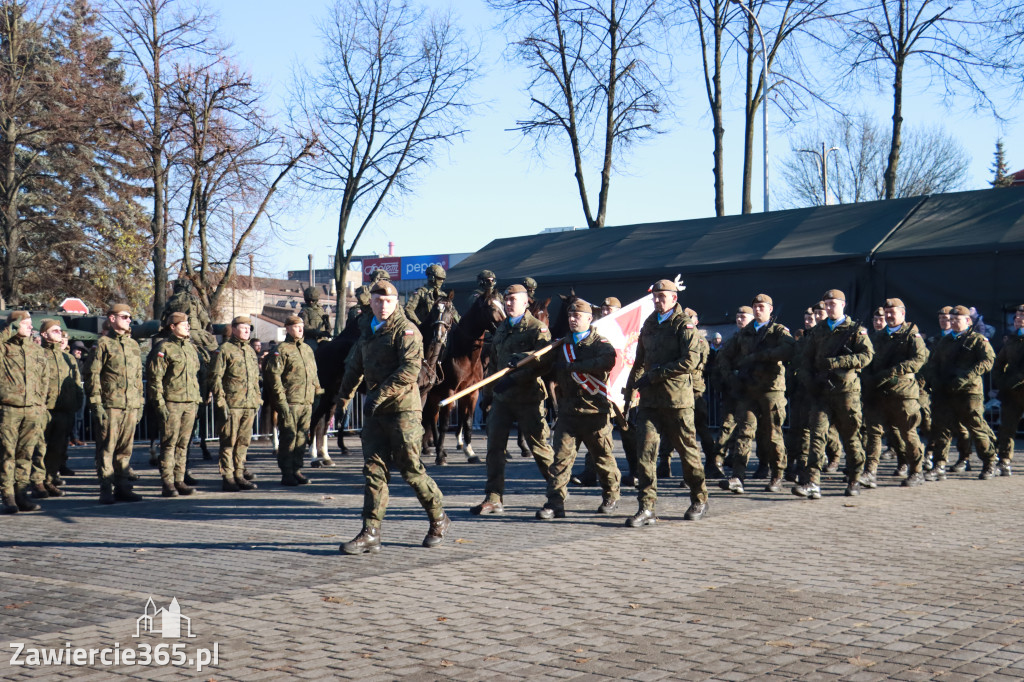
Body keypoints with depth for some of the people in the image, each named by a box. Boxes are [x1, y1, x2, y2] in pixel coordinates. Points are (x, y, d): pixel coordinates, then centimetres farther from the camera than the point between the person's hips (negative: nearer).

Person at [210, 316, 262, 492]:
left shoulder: (250, 351, 18)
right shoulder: (224, 350, -3)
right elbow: (215, 377, -7)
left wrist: (257, 400, 18)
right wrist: (221, 401, -13)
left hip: (249, 405, 6)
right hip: (231, 405, -6)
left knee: (243, 442, 8)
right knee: (229, 442, -3)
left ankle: (239, 475, 15)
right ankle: (227, 478, 1)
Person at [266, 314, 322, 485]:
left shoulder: (308, 349, 18)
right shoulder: (282, 349, -4)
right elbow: (274, 375, -10)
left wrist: (317, 389, 17)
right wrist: (281, 400, -15)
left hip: (307, 402, 6)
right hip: (290, 402, -6)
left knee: (302, 437, 7)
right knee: (288, 437, -4)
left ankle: (296, 470, 15)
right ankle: (287, 474, 1)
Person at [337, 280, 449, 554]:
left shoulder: (406, 330, -7)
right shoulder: (367, 330, 16)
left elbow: (411, 369, -19)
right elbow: (355, 366, 29)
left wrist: (380, 394, -22)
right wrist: (344, 397, 31)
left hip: (402, 406, -6)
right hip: (375, 408, 6)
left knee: (410, 468, -1)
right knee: (374, 469, 1)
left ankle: (439, 519, 18)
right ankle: (370, 534, 1)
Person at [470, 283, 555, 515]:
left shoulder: (537, 328, -6)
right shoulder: (502, 328, 17)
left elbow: (542, 362, -18)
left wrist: (513, 379, -24)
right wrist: (497, 381, 16)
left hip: (528, 398, -6)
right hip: (502, 396, 7)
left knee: (539, 447, 0)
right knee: (494, 446, 2)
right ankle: (493, 499, 6)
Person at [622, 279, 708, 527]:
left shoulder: (683, 325, -4)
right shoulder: (649, 324, 16)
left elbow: (690, 360, -16)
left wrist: (654, 375, -16)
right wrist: (630, 388, 19)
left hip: (677, 398, -5)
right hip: (650, 399, 5)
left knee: (687, 451, 7)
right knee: (645, 451, -6)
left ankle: (699, 501, 25)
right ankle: (646, 508, -5)